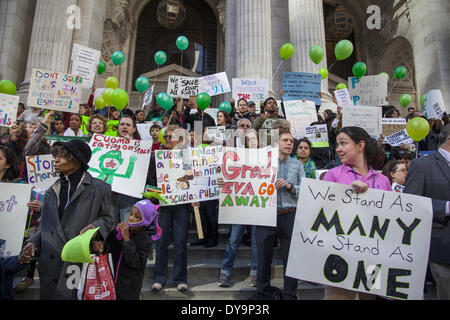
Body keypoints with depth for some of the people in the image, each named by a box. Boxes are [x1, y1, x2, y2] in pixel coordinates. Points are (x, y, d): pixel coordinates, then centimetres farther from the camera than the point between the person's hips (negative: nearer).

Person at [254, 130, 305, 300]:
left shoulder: (297, 165, 12)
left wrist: (289, 186, -12)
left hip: (290, 215, 1)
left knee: (290, 257, 9)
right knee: (264, 256, 8)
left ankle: (290, 295, 27)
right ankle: (263, 293, 26)